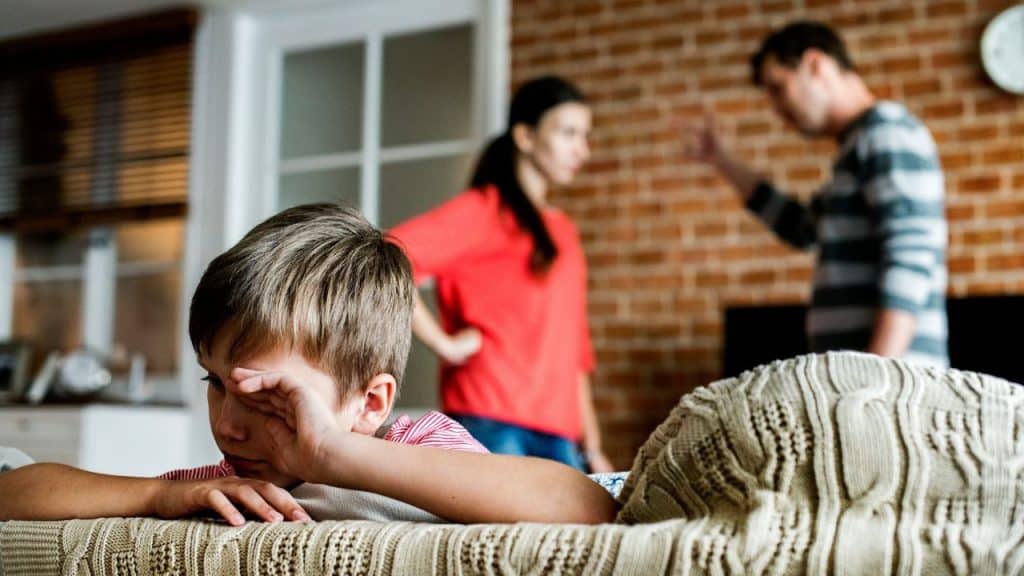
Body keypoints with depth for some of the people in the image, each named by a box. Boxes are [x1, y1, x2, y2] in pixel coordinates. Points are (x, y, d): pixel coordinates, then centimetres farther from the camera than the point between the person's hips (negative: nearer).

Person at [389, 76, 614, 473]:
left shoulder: (563, 231, 19)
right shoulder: (484, 209, -2)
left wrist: (591, 447, 16)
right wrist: (444, 344, -13)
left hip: (559, 438, 7)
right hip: (493, 428, -7)